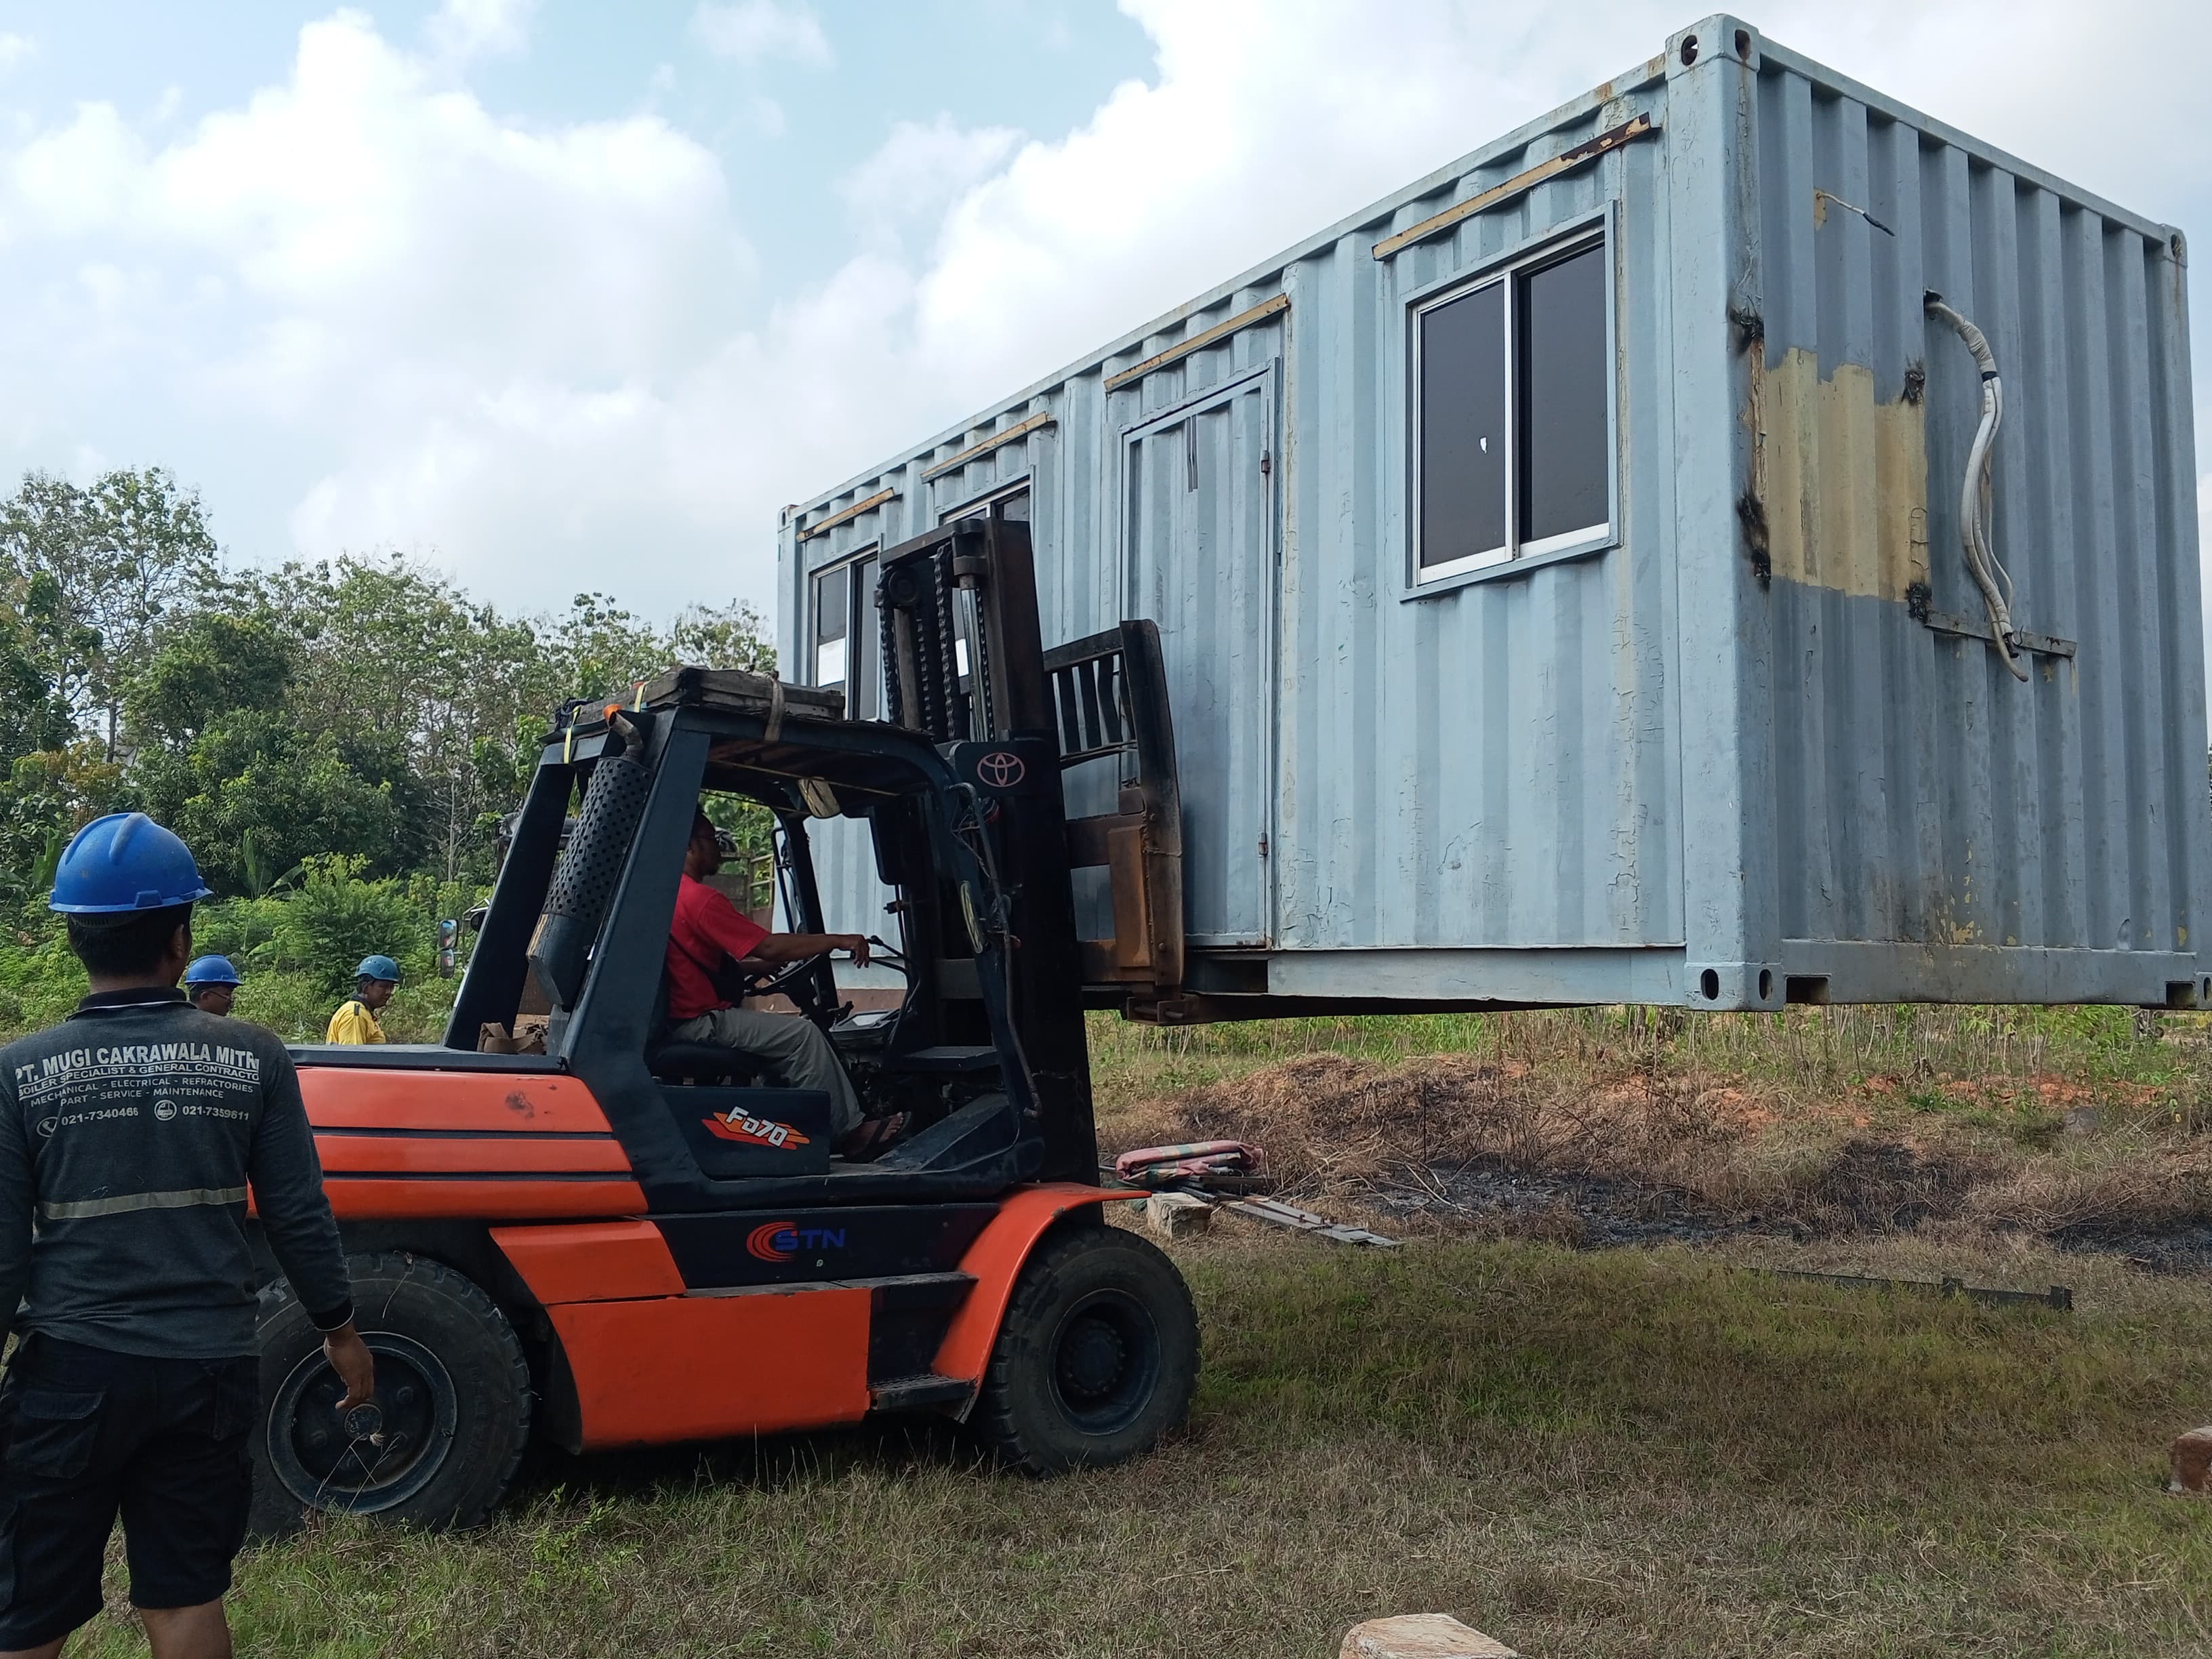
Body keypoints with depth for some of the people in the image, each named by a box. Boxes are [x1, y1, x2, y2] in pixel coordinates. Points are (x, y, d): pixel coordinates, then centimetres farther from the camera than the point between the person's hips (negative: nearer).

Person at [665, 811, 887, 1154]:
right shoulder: (700, 898, -18)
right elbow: (767, 947, -21)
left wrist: (776, 963, 16)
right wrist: (837, 940, -13)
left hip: (680, 1015, 11)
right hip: (700, 1021, -11)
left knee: (794, 1028, 15)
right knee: (802, 1034, -12)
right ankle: (851, 1132, -7)